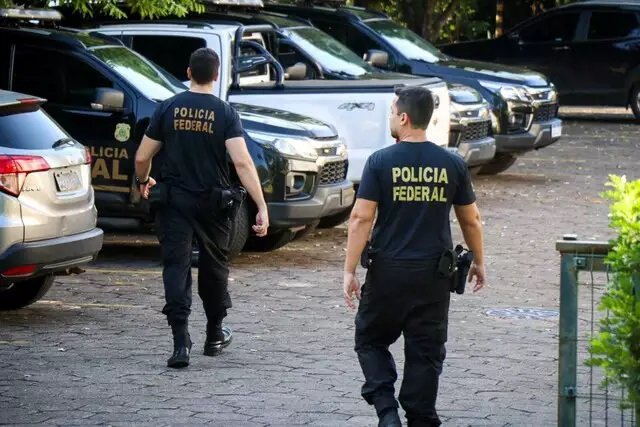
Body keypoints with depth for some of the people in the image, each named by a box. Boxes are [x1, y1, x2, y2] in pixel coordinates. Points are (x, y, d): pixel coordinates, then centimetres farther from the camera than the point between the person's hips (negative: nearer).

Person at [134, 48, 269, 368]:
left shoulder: (168, 108, -3)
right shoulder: (225, 113, -7)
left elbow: (142, 157, 0)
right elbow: (242, 163, -18)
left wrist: (143, 182, 22)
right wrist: (262, 207, -19)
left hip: (173, 200, 0)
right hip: (212, 203, 0)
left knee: (176, 266, -3)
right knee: (214, 266, 18)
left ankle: (181, 342, -17)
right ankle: (215, 336, 33)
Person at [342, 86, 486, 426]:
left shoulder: (381, 162, -8)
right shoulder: (452, 164, 0)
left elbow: (361, 218, -11)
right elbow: (471, 220, 7)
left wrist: (350, 270, -7)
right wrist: (478, 261, 22)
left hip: (387, 271, -2)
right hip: (433, 276, 2)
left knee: (371, 340, 14)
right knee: (425, 352, 9)